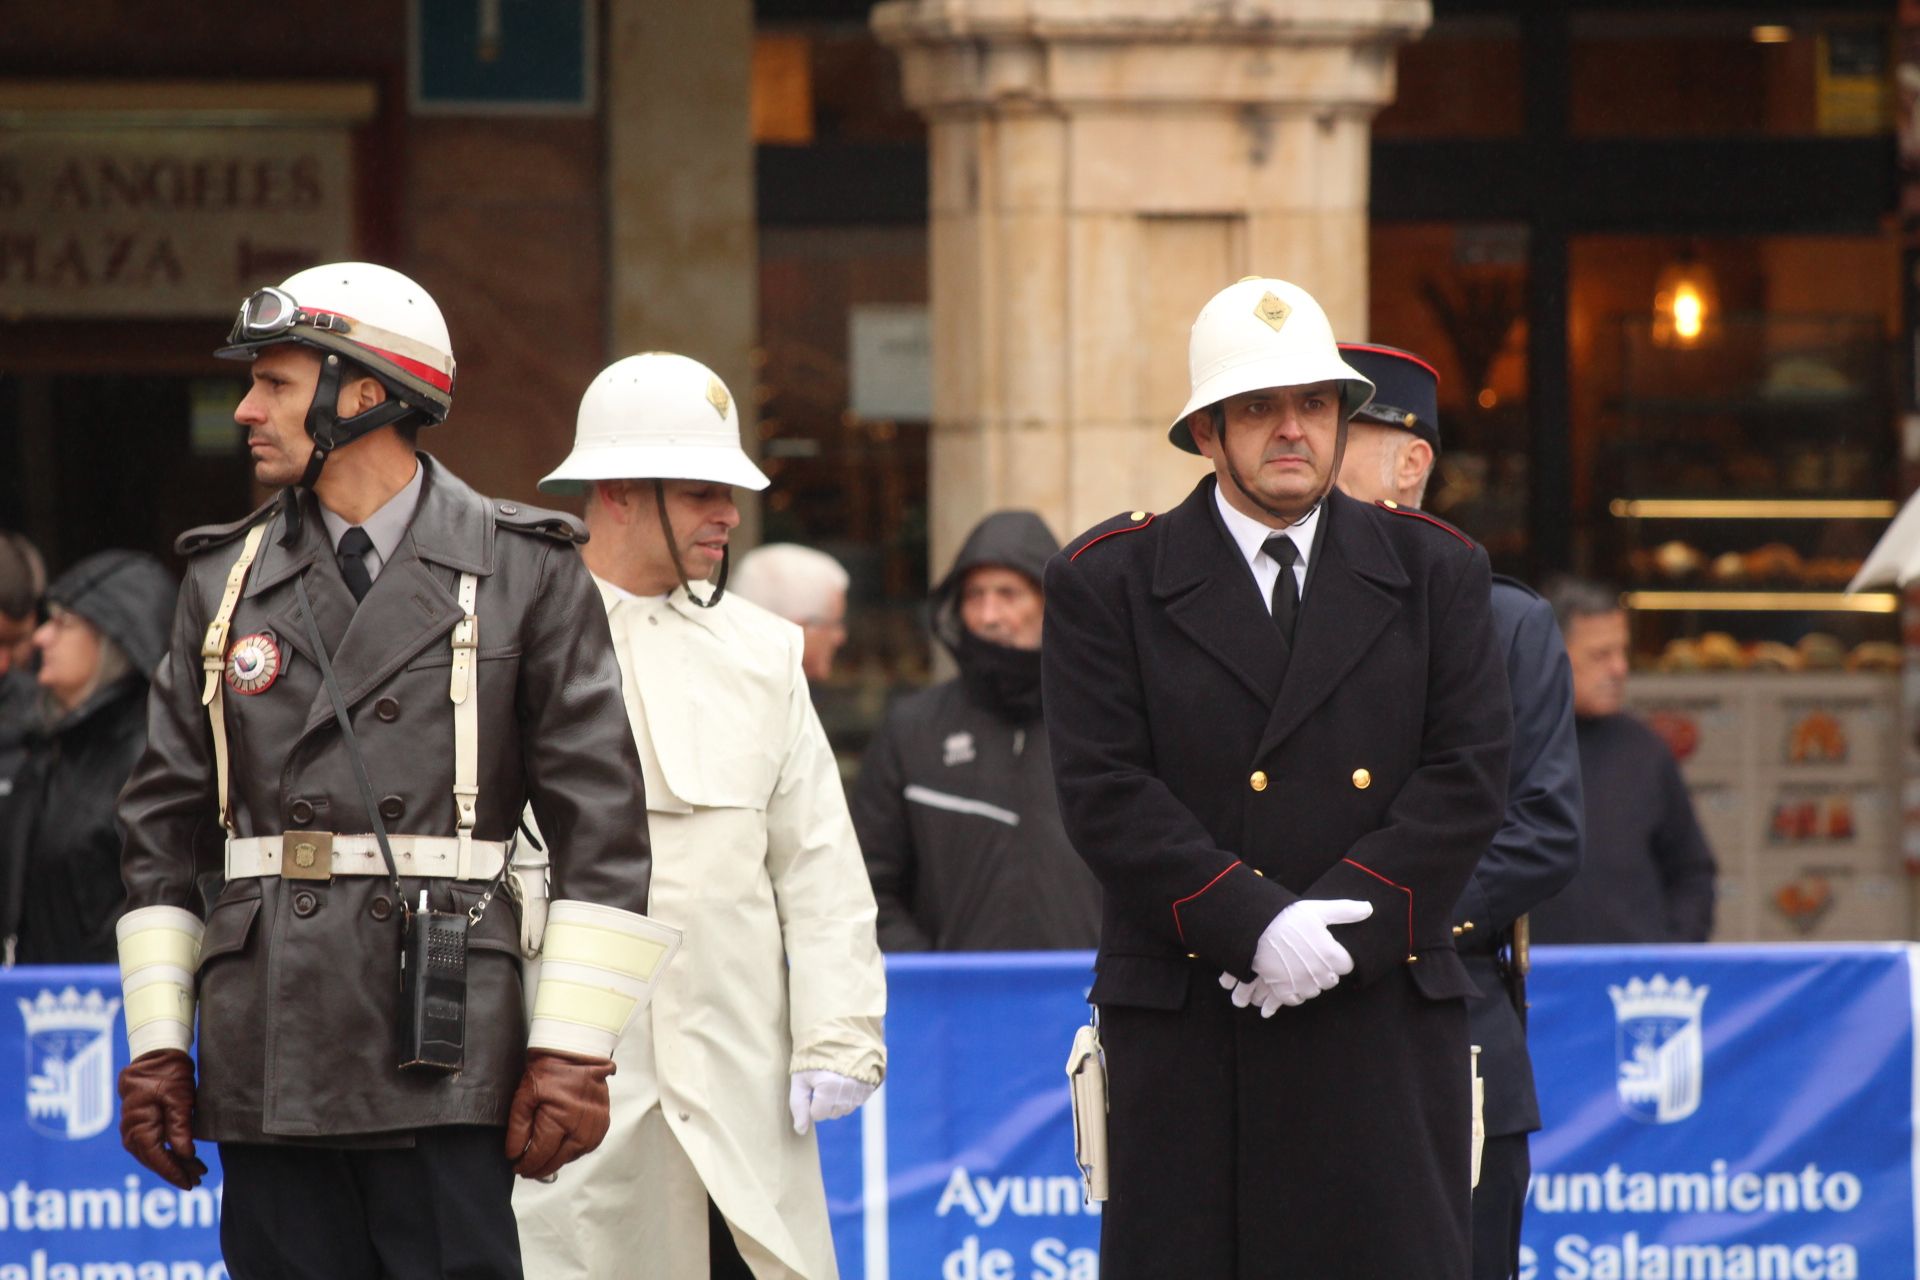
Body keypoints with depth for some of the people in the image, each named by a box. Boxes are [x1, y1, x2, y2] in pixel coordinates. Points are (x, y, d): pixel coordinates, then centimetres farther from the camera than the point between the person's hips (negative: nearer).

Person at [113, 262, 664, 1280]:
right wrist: (154, 1043, 9)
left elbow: (601, 822, 0)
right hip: (266, 1060, 4)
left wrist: (572, 1047, -6)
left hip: (444, 1048, -3)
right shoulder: (228, 580, 14)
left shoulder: (525, 573, 3)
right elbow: (162, 825, 16)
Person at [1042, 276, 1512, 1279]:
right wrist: (1254, 925, -16)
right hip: (1186, 1035, -1)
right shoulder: (1107, 584, 4)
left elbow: (1469, 779, 2)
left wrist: (1342, 923, -11)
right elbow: (1105, 793, -5)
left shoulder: (1433, 574, 10)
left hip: (1386, 1022, 1)